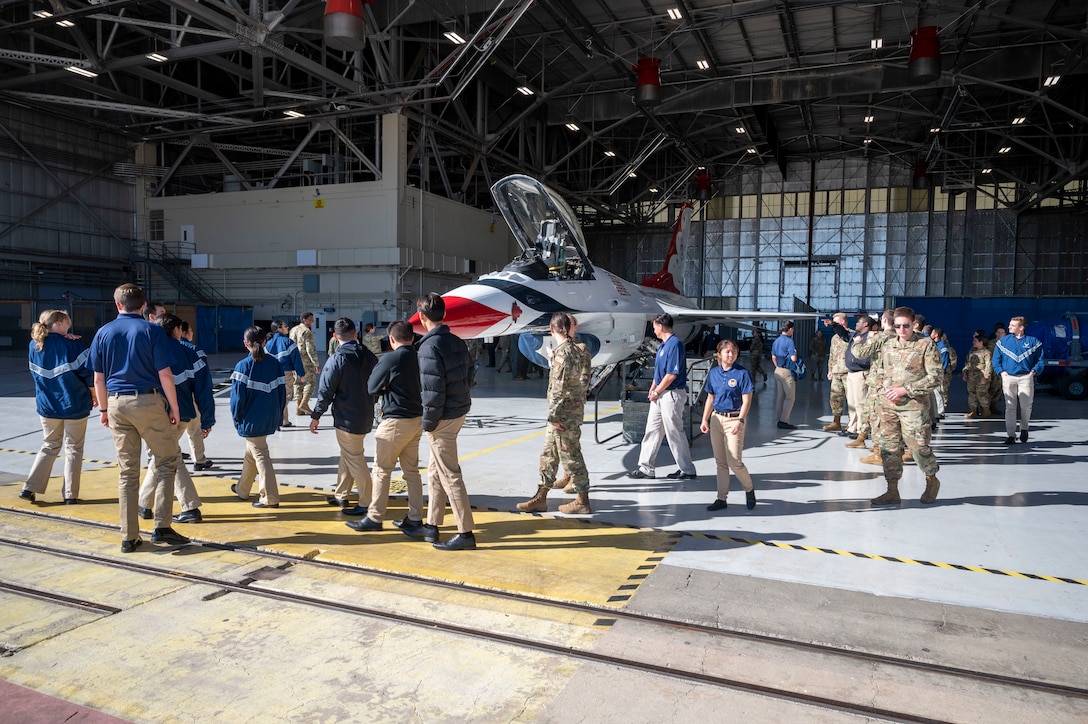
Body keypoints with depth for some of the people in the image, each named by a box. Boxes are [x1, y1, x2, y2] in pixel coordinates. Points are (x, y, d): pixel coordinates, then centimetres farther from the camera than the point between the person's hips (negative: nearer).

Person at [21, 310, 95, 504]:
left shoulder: (35, 346, 2)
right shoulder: (72, 345, -12)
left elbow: (36, 373, 15)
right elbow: (88, 372, -13)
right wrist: (94, 395, 1)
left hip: (47, 404, 4)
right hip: (75, 404, -4)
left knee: (49, 447, 20)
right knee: (73, 449, 7)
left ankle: (30, 487, 14)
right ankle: (70, 494, 9)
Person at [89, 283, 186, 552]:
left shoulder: (103, 333, 6)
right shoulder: (152, 330, -5)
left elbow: (98, 378, 8)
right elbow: (164, 374, -9)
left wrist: (104, 409, 19)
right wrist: (174, 407, -1)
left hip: (117, 404, 4)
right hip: (148, 401, -4)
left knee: (127, 471, 9)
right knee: (167, 459, 9)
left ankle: (129, 537, 14)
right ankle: (162, 527, 1)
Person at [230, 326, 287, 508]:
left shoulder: (243, 366, -13)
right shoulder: (275, 363, 2)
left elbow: (238, 396, -13)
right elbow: (282, 391, 5)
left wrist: (236, 417, 1)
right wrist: (278, 415, 13)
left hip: (252, 419, -6)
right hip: (270, 418, 6)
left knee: (260, 455, 0)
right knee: (251, 450, 23)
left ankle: (270, 498, 0)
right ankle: (242, 488, 38)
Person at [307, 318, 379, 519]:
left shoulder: (338, 359, -16)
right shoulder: (370, 356, 3)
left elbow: (326, 391, -13)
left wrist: (316, 416, -2)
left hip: (347, 419, -7)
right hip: (366, 417, 7)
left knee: (355, 460, 1)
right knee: (347, 455, 20)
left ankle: (367, 503, 6)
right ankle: (341, 495, 30)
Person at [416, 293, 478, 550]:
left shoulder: (430, 346, -18)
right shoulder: (457, 341, 8)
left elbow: (433, 388, -21)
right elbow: (469, 377, 13)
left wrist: (429, 421, -12)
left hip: (443, 417, -9)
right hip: (460, 411, 9)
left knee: (450, 475, -1)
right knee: (436, 471, 19)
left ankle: (466, 534, 5)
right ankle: (432, 526, 29)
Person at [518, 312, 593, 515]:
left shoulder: (563, 352, -18)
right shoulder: (576, 349, 10)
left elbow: (559, 387, -22)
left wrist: (553, 415, -16)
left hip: (565, 414, -10)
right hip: (573, 411, 10)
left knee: (570, 456, 1)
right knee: (549, 454, 15)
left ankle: (582, 501, 12)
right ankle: (541, 497, 23)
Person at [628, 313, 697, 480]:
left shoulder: (674, 344, -17)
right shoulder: (664, 344, 14)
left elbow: (672, 374, -21)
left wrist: (657, 392, -13)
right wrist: (652, 388, 8)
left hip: (672, 394, -10)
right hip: (660, 395, 10)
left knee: (675, 433, -2)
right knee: (652, 430, 11)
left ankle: (688, 470, 11)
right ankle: (646, 467, 18)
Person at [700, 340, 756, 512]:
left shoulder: (742, 373, -7)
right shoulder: (714, 373, 8)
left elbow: (746, 401, -10)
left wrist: (740, 421, -20)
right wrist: (704, 420, 9)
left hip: (734, 420, -5)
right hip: (716, 419, 5)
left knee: (734, 462, -7)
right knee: (720, 462, 9)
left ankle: (749, 489, 21)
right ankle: (722, 498, 17)